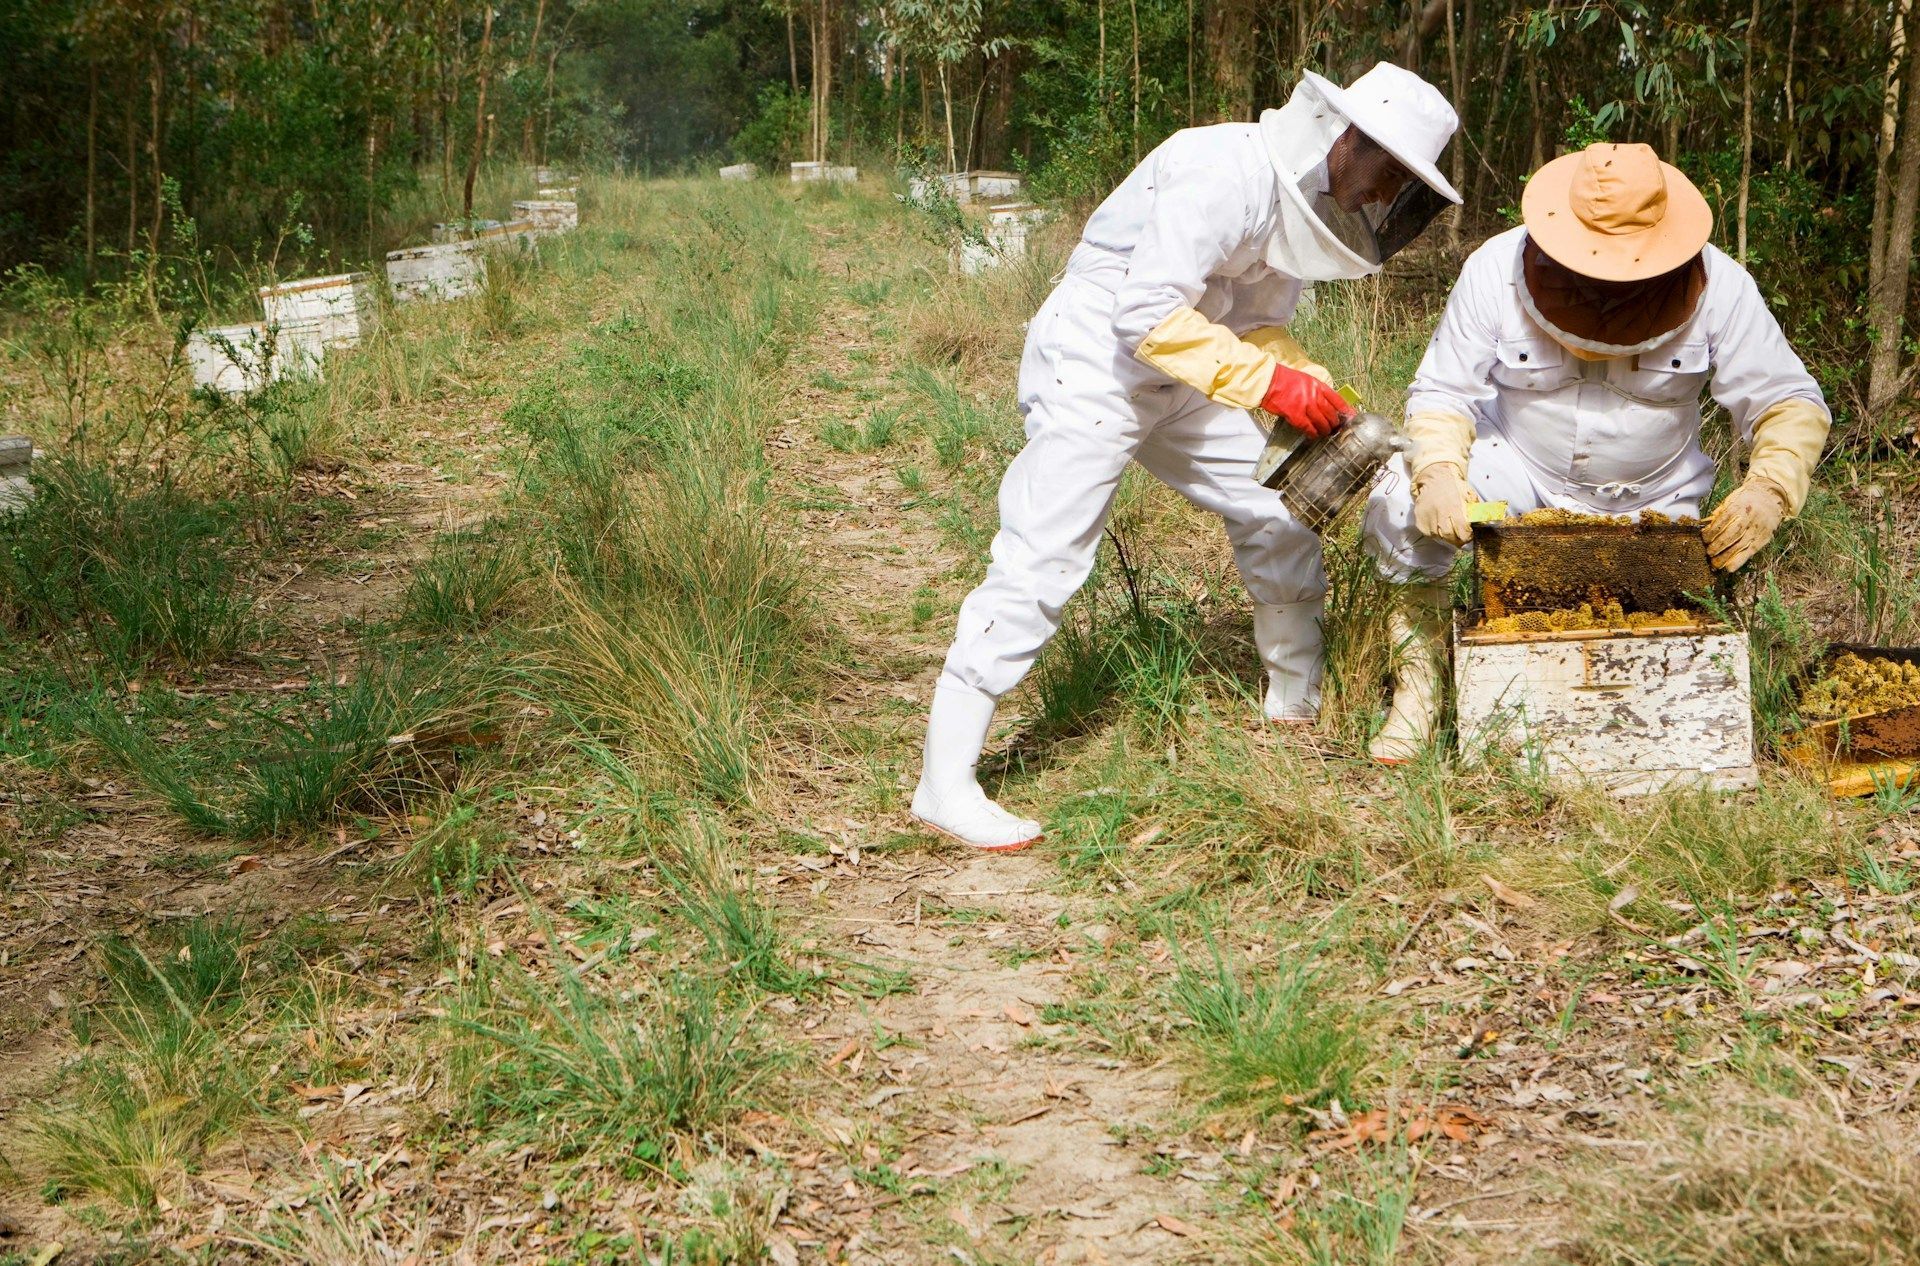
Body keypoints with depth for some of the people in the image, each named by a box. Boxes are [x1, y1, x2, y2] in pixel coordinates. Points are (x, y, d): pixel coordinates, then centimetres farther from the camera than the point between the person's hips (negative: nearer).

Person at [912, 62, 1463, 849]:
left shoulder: (1308, 201, 6)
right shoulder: (1226, 172, -24)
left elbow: (1256, 326, 13)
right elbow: (1149, 315, -30)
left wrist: (1312, 392, -4)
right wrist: (1268, 382, -30)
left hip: (1178, 377, 10)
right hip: (1093, 363, -9)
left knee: (1278, 517, 12)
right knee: (1040, 561, -14)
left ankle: (1298, 704, 32)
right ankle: (945, 785, -13)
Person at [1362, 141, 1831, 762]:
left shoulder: (1716, 287, -17)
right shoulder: (1496, 269, -18)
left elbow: (1790, 403, -12)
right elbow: (1443, 392, -11)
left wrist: (1770, 488, -32)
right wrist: (1438, 472, -33)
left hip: (1648, 501, 1)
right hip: (1515, 472, -1)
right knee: (1401, 500, -29)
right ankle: (1420, 672, -7)